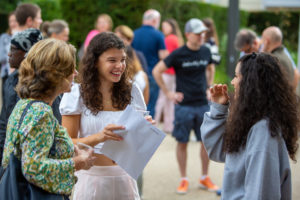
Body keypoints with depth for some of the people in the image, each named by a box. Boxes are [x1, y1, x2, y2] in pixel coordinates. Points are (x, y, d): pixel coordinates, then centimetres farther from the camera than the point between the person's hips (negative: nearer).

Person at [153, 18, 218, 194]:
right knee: (182, 142, 3)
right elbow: (157, 71, -4)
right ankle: (184, 180, 15)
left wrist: (209, 87, 14)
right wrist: (168, 93, -4)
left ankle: (205, 178, 21)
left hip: (204, 104, 4)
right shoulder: (178, 54, -9)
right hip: (184, 105, -4)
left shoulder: (206, 51, 4)